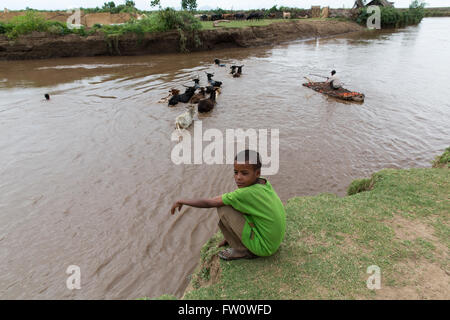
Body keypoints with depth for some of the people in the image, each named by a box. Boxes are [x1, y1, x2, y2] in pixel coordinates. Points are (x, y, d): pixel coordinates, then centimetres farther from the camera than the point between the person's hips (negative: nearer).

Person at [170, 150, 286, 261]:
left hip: (264, 248, -8)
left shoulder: (246, 193, -26)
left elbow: (208, 203, -19)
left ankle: (241, 250, 2)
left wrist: (182, 201, -4)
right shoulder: (265, 184, -2)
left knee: (223, 208, -15)